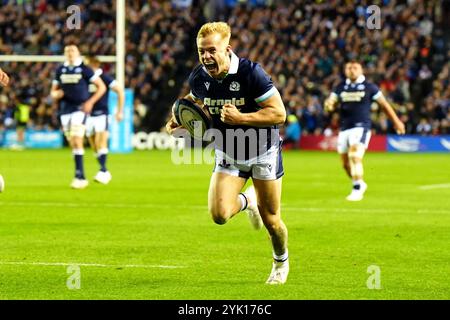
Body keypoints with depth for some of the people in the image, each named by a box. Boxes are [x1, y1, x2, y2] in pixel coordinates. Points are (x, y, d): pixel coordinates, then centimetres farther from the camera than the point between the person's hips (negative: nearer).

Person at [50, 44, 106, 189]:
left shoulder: (84, 70, -3)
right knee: (73, 144, 8)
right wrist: (56, 94, -6)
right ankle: (80, 177, 17)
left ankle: (79, 176, -17)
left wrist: (90, 102, -12)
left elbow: (102, 87, -1)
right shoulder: (60, 70, 10)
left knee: (77, 142, -17)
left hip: (80, 108, -5)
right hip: (65, 110, 5)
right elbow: (53, 92, 18)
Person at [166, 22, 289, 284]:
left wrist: (240, 118, -32)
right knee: (219, 214, -16)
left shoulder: (251, 73, -25)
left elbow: (279, 113, -23)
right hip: (227, 154, 4)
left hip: (263, 152, -4)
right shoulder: (199, 78, -10)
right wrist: (182, 119, -5)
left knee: (271, 221, 3)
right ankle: (248, 200, 20)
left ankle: (281, 263, 36)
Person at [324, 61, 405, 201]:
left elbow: (384, 104, 7)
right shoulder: (340, 88, 11)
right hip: (344, 128, 5)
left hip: (361, 127, -5)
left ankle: (357, 189, -16)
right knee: (346, 163, 10)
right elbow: (330, 101, 6)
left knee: (355, 156, -21)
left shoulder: (369, 87, 1)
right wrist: (329, 105, -20)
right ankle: (360, 184, 33)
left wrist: (396, 121, 10)